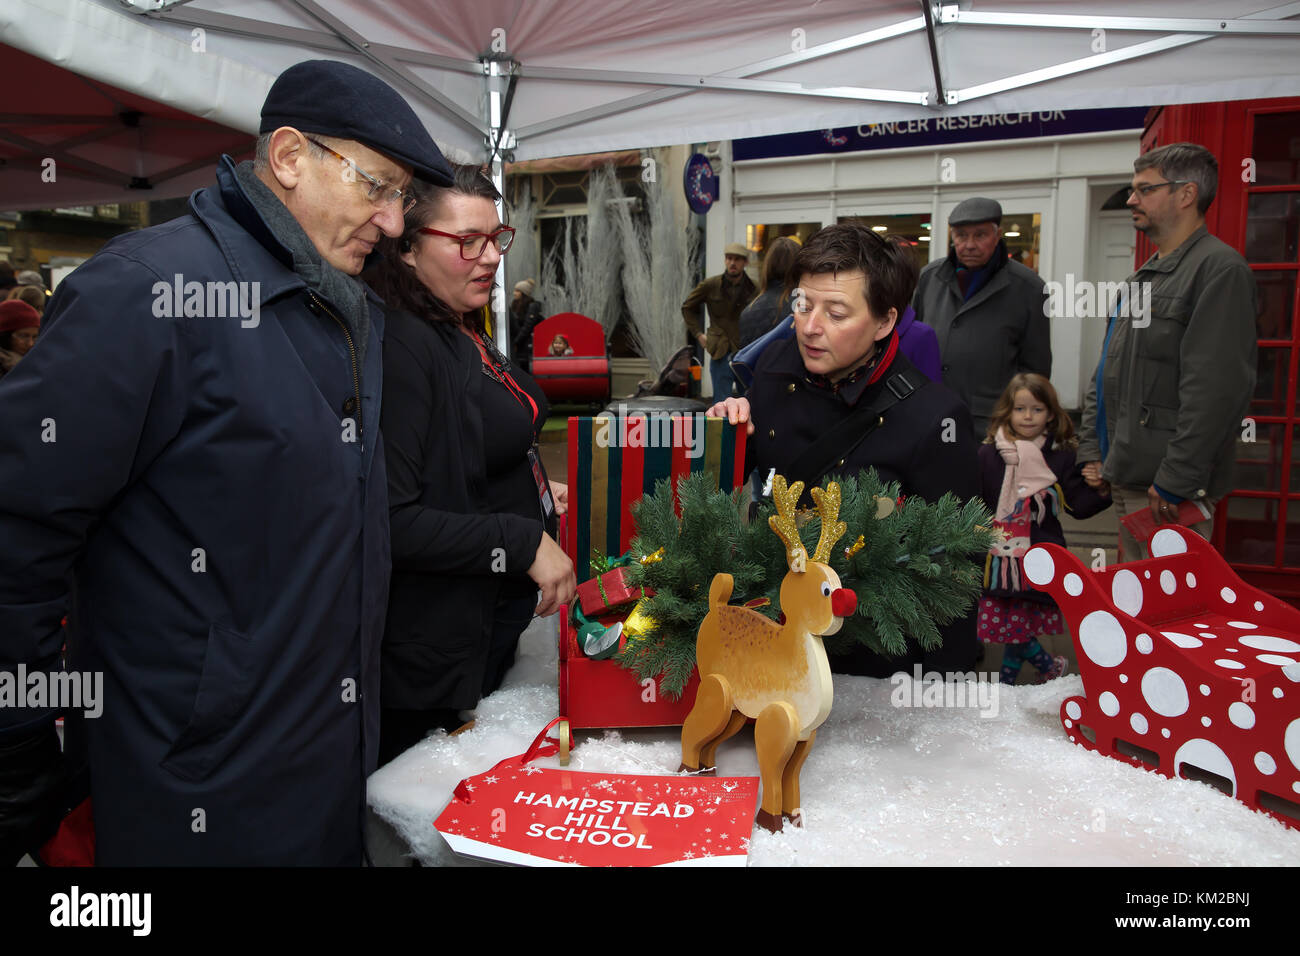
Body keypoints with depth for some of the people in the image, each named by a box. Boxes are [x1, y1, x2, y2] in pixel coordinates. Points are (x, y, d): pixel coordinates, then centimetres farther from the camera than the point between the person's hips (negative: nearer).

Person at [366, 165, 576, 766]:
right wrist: (524, 542, -25)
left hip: (501, 614, 9)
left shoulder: (464, 334, 7)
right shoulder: (401, 346, -23)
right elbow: (392, 519, -29)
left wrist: (536, 490, 8)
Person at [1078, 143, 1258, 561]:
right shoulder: (1144, 276, 18)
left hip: (1171, 492, -9)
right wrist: (1091, 450, 12)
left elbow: (1217, 387, -20)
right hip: (1126, 480, 9)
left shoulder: (1219, 269, -11)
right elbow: (1105, 374, 20)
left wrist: (1175, 480, -22)